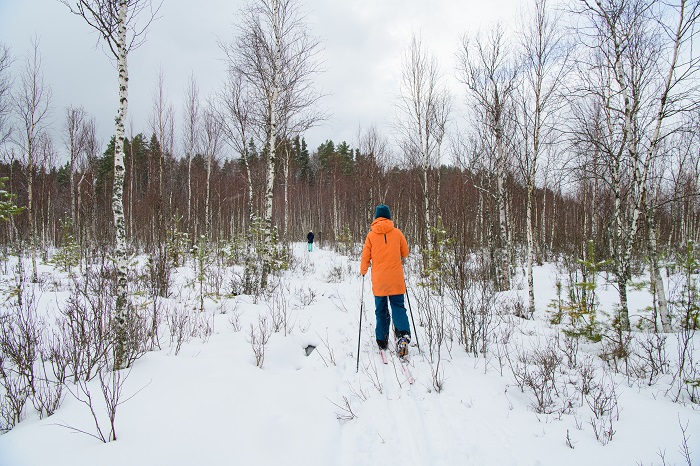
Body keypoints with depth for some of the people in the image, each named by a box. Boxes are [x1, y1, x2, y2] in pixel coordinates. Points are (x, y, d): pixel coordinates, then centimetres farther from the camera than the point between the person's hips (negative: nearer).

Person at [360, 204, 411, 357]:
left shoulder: (371, 235, -3)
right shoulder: (397, 233, -1)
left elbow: (365, 257, 1)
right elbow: (405, 253, 11)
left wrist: (363, 270, 20)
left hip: (378, 280, 0)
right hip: (396, 279, 0)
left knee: (381, 310, 12)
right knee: (398, 306, 6)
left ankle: (382, 341, 18)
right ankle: (403, 334, -15)